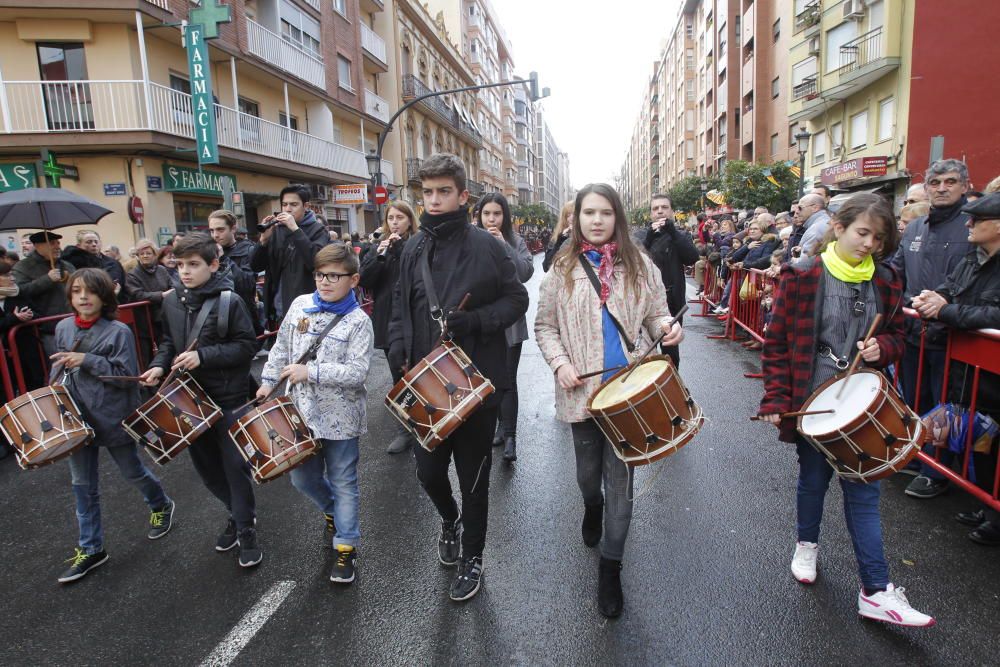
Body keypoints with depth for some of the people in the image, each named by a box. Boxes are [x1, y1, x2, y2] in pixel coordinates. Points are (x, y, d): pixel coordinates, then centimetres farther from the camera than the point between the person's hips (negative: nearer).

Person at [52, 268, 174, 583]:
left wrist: (88, 360, -25)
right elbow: (59, 365, 16)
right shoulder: (63, 328, 2)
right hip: (76, 419, 5)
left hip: (113, 417, -5)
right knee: (83, 485, 12)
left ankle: (161, 506, 42)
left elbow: (127, 375, -18)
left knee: (132, 472, 13)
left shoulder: (118, 331, -14)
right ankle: (90, 549, 24)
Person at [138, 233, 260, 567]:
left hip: (227, 397, -6)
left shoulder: (229, 300, -13)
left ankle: (246, 530, 17)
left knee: (235, 464, 1)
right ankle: (238, 513, 36)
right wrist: (160, 364, -4)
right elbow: (169, 341, 15)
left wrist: (204, 356, -22)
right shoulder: (172, 301, 3)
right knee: (205, 462, 15)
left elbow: (246, 346, -13)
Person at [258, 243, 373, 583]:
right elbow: (281, 346, 12)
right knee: (303, 477, 18)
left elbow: (356, 372, -21)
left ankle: (346, 546, 22)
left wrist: (310, 372, -24)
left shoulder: (358, 322, -13)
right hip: (303, 411, 5)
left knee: (343, 482, 7)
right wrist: (268, 381, 7)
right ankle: (333, 510, 47)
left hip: (340, 416, -5)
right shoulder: (300, 305, 2)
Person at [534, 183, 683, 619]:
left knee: (620, 477, 4)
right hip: (582, 389, 1)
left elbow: (655, 315, 7)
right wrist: (559, 362, -12)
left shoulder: (639, 264, 2)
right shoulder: (563, 268, 1)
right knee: (587, 473, 17)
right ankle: (593, 508, 54)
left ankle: (610, 567, 20)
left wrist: (666, 326, -16)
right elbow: (544, 325, 4)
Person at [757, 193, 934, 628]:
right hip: (813, 400, -3)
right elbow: (776, 343, -9)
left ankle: (876, 591, 13)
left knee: (863, 490, 6)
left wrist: (882, 347, -11)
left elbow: (895, 335, 14)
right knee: (813, 478, 14)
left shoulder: (885, 281, 3)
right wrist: (776, 400, -12)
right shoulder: (803, 277, -10)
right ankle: (807, 544, 41)